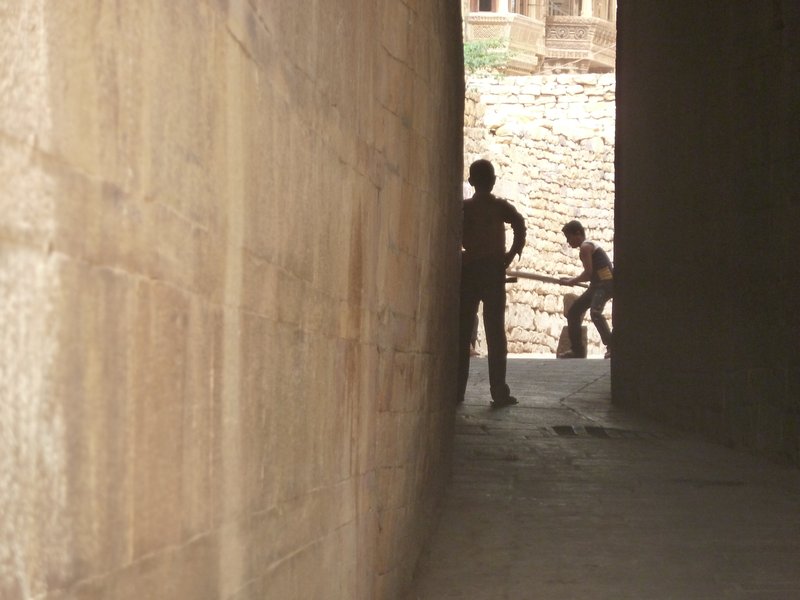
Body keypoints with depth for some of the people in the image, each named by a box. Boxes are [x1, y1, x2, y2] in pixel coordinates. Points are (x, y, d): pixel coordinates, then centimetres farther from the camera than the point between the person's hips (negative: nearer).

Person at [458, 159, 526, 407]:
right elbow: (519, 222, -19)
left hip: (468, 269, 2)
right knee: (495, 330, -1)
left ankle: (457, 389, 5)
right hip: (493, 268, -2)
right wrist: (513, 252, -10)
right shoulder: (500, 206, 0)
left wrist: (459, 257, 5)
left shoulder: (463, 207, 7)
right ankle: (499, 392, -5)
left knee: (462, 330, 6)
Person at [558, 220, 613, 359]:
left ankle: (611, 346, -37)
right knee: (573, 312, 14)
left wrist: (571, 281, -2)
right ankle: (577, 350, 19)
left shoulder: (585, 246, -8)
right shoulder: (589, 245, 21)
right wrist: (573, 280, 16)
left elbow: (588, 273, -14)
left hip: (606, 283, -11)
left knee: (595, 312, -34)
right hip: (598, 285, 11)